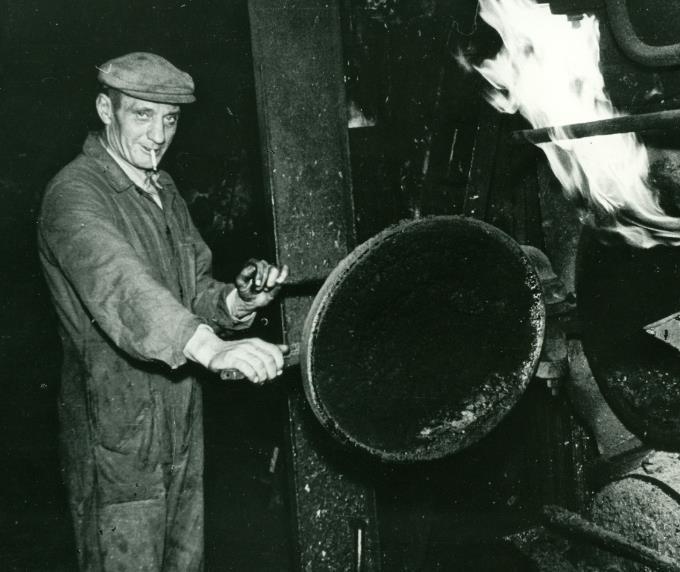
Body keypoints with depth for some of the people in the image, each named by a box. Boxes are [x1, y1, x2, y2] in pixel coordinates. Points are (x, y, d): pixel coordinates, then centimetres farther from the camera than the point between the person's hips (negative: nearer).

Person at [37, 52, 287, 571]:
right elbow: (116, 283, -37)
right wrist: (212, 348, -52)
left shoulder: (165, 191, 11)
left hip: (182, 430, 8)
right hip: (117, 439, -8)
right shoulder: (73, 195, -18)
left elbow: (195, 290, 10)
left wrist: (235, 302, -14)